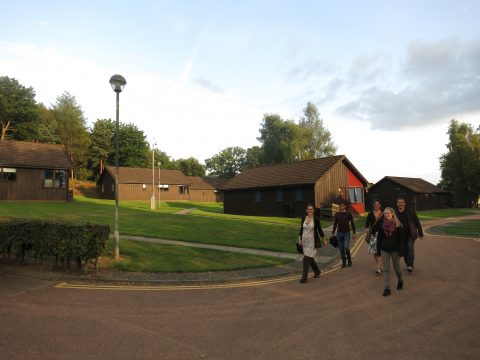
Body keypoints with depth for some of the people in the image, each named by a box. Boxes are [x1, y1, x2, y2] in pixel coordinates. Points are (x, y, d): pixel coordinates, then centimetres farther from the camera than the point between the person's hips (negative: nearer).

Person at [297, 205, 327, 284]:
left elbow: (320, 230, -1)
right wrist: (300, 239, -2)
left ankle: (304, 277, -6)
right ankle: (317, 271, 41)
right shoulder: (303, 218, 3)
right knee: (310, 257, 16)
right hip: (305, 240, 5)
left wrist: (324, 240, 5)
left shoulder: (316, 219, -9)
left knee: (306, 258, -12)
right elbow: (301, 229, 8)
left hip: (312, 241, -5)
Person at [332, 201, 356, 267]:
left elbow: (352, 223, 2)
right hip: (339, 233, 3)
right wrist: (333, 233, 12)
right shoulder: (337, 214, 6)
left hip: (346, 233, -3)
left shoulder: (348, 213, -1)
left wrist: (353, 233, -3)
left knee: (346, 247, -13)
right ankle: (344, 263, 15)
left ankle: (349, 260, 11)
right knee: (341, 249, 5)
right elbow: (335, 224, 14)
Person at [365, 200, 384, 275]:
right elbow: (367, 223, 3)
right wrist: (367, 229, -16)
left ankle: (378, 269, -15)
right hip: (373, 234, 4)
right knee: (374, 252, 8)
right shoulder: (370, 214, 7)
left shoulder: (383, 214, 0)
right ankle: (380, 267, 23)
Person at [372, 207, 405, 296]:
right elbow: (379, 238, 5)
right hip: (384, 249, 2)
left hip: (394, 249, -2)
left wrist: (401, 251, -13)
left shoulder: (397, 224, -9)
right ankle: (387, 288, 9)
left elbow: (401, 239, -8)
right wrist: (378, 250, 3)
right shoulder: (381, 224, -1)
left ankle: (400, 280, 43)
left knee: (396, 267, 14)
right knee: (386, 269, 4)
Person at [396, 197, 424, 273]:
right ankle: (408, 264, 26)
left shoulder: (410, 212, -1)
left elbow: (417, 223, 4)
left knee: (410, 247, -18)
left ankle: (410, 266, -21)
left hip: (411, 234, -2)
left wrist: (420, 233, 3)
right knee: (405, 251, 8)